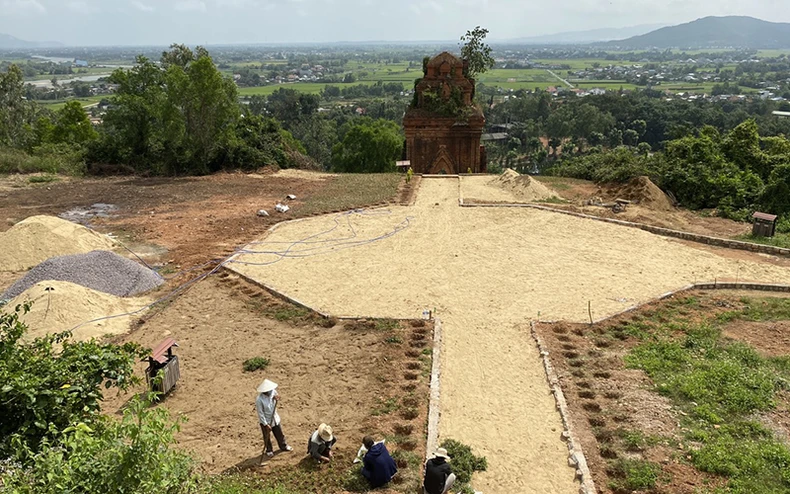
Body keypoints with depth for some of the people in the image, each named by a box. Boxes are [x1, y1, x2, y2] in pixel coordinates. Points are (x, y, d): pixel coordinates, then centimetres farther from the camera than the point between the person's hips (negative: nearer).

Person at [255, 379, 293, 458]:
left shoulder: (273, 392, -17)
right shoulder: (259, 400, -30)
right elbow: (260, 414, -22)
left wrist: (276, 399, -19)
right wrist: (266, 424, -19)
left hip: (275, 418, 5)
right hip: (265, 421, -5)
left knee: (280, 434, 22)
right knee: (267, 437, 18)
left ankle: (284, 446, 46)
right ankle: (269, 450, 43)